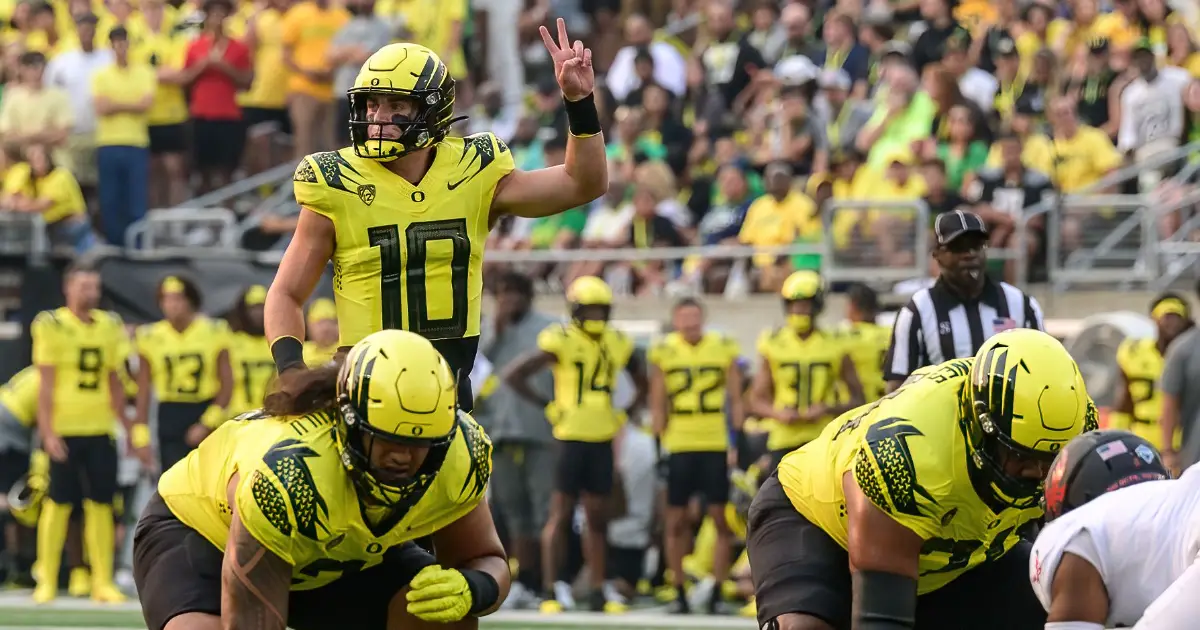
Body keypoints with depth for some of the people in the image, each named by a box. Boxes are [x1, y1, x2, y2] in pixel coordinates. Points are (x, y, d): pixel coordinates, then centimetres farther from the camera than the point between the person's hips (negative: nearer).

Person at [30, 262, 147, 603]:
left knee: (101, 504, 3)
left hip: (99, 430, 4)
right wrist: (48, 432, -13)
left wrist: (130, 427, 16)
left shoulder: (109, 326, 11)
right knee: (58, 503, -1)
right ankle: (46, 581, 7)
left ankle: (102, 581, 7)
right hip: (63, 430, -4)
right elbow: (45, 384, -6)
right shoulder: (52, 326, -5)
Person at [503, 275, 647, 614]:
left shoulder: (618, 343, 7)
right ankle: (550, 592, 0)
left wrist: (625, 414, 9)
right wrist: (547, 407, -8)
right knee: (561, 514, -3)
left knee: (597, 517, 9)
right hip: (571, 437, -5)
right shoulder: (561, 341, -10)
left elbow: (643, 384, 23)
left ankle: (598, 593, 14)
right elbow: (513, 375, -10)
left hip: (602, 440, 5)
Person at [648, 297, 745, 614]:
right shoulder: (663, 352, 2)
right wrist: (658, 444, 1)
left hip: (716, 445, 0)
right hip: (679, 446, 0)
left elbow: (736, 400, 6)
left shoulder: (724, 348, 2)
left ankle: (718, 593, 6)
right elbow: (658, 406, 6)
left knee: (722, 519, 0)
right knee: (677, 522, 4)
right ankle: (679, 593, 13)